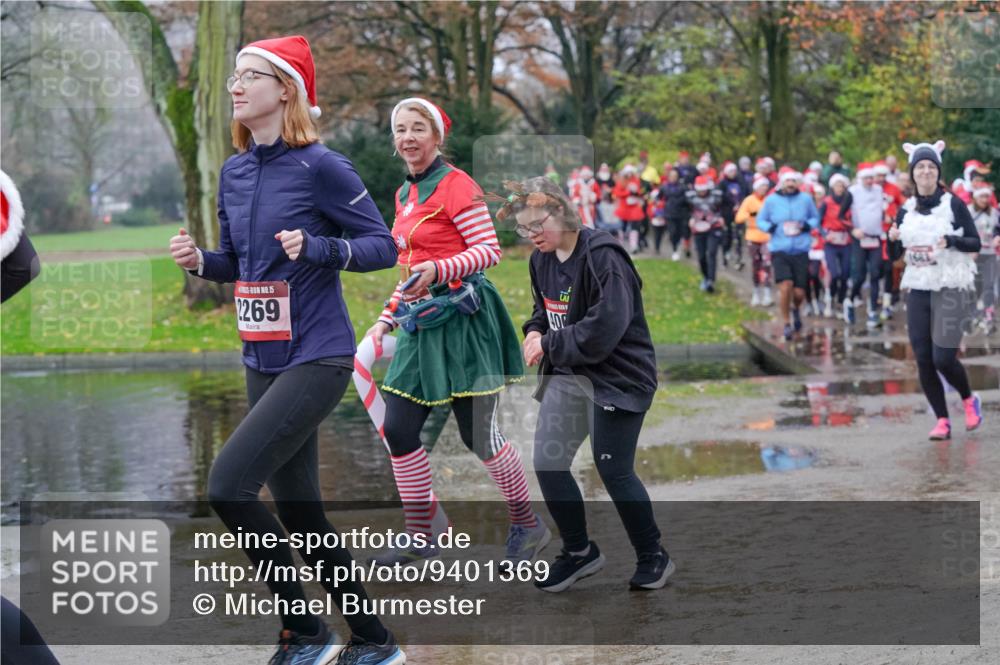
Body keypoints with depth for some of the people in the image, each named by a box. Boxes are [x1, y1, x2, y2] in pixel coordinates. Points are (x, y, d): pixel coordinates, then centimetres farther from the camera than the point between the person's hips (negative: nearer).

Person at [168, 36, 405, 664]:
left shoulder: (319, 166, -12)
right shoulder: (234, 172, 9)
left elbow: (383, 246, -9)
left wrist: (317, 248, -25)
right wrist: (199, 260, -1)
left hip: (316, 357, -8)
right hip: (264, 360, 8)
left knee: (230, 482, -18)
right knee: (298, 511, 11)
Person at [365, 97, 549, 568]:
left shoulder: (455, 185, -9)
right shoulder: (405, 195, 16)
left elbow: (489, 251, -14)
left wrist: (438, 271, -28)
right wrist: (387, 320, 20)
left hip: (461, 318, -8)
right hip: (421, 322, 8)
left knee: (479, 435, -3)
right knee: (399, 431, 1)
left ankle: (527, 525, 16)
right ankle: (419, 538, 11)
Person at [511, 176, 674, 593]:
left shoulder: (603, 257, -20)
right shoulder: (541, 259, 7)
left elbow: (603, 329, -26)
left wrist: (548, 344, -16)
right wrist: (535, 332, 1)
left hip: (617, 376, -8)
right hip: (566, 376, 8)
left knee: (614, 471, -3)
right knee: (547, 464, 2)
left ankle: (653, 557, 17)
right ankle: (579, 551, 20)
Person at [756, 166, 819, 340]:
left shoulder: (805, 199, 3)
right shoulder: (771, 200, 1)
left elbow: (816, 218, 16)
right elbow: (760, 220, 12)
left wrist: (808, 225, -5)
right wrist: (769, 227, -8)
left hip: (801, 250, 1)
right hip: (780, 250, -1)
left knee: (799, 292, 0)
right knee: (785, 285, -17)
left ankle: (795, 309, 39)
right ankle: (787, 324, 3)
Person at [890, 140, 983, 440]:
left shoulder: (953, 204, -5)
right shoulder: (906, 209, 9)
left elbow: (976, 243, -5)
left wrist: (951, 241, -23)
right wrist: (894, 238, -2)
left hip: (950, 288, -5)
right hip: (918, 289, 5)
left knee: (943, 357, -13)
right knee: (923, 360, 0)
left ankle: (969, 400, 15)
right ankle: (942, 420, 10)